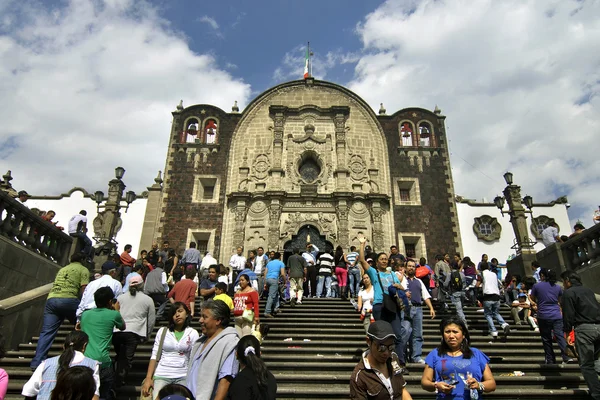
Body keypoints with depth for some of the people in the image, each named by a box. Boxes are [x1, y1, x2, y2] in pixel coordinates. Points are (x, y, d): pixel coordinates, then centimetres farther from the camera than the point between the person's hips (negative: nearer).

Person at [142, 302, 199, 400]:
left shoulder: (193, 333, 2)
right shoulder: (162, 331, 6)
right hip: (162, 375, 1)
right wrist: (148, 378, -5)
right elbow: (154, 356, 3)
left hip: (183, 377, 0)